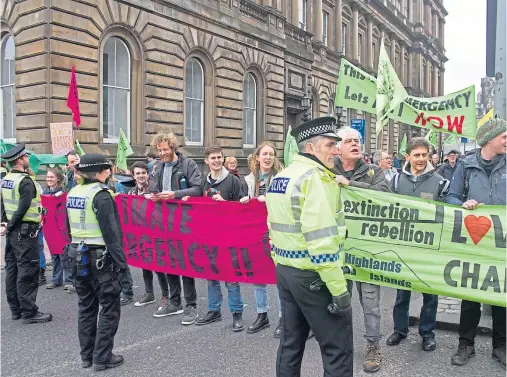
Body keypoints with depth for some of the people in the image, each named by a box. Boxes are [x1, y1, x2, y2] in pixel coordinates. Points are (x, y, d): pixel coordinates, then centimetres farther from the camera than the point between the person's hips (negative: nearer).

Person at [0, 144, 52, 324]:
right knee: (28, 271, -5)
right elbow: (23, 209, -20)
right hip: (25, 231, -9)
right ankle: (29, 312, -1)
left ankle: (15, 309, 20)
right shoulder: (26, 181, -16)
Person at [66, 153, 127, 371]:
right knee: (109, 308, 3)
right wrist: (121, 260, -16)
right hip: (100, 257, -8)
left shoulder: (72, 194, 8)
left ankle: (87, 356, 23)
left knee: (86, 307, 15)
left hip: (78, 256, 8)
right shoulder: (100, 195, -16)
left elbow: (69, 228, 15)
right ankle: (102, 358, 6)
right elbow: (111, 231, -19)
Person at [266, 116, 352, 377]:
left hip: (285, 270, 9)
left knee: (291, 342, 18)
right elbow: (321, 239, -24)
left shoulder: (279, 178, 12)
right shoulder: (316, 178, -16)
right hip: (313, 275, -9)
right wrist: (338, 287, -20)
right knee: (338, 348, 2)